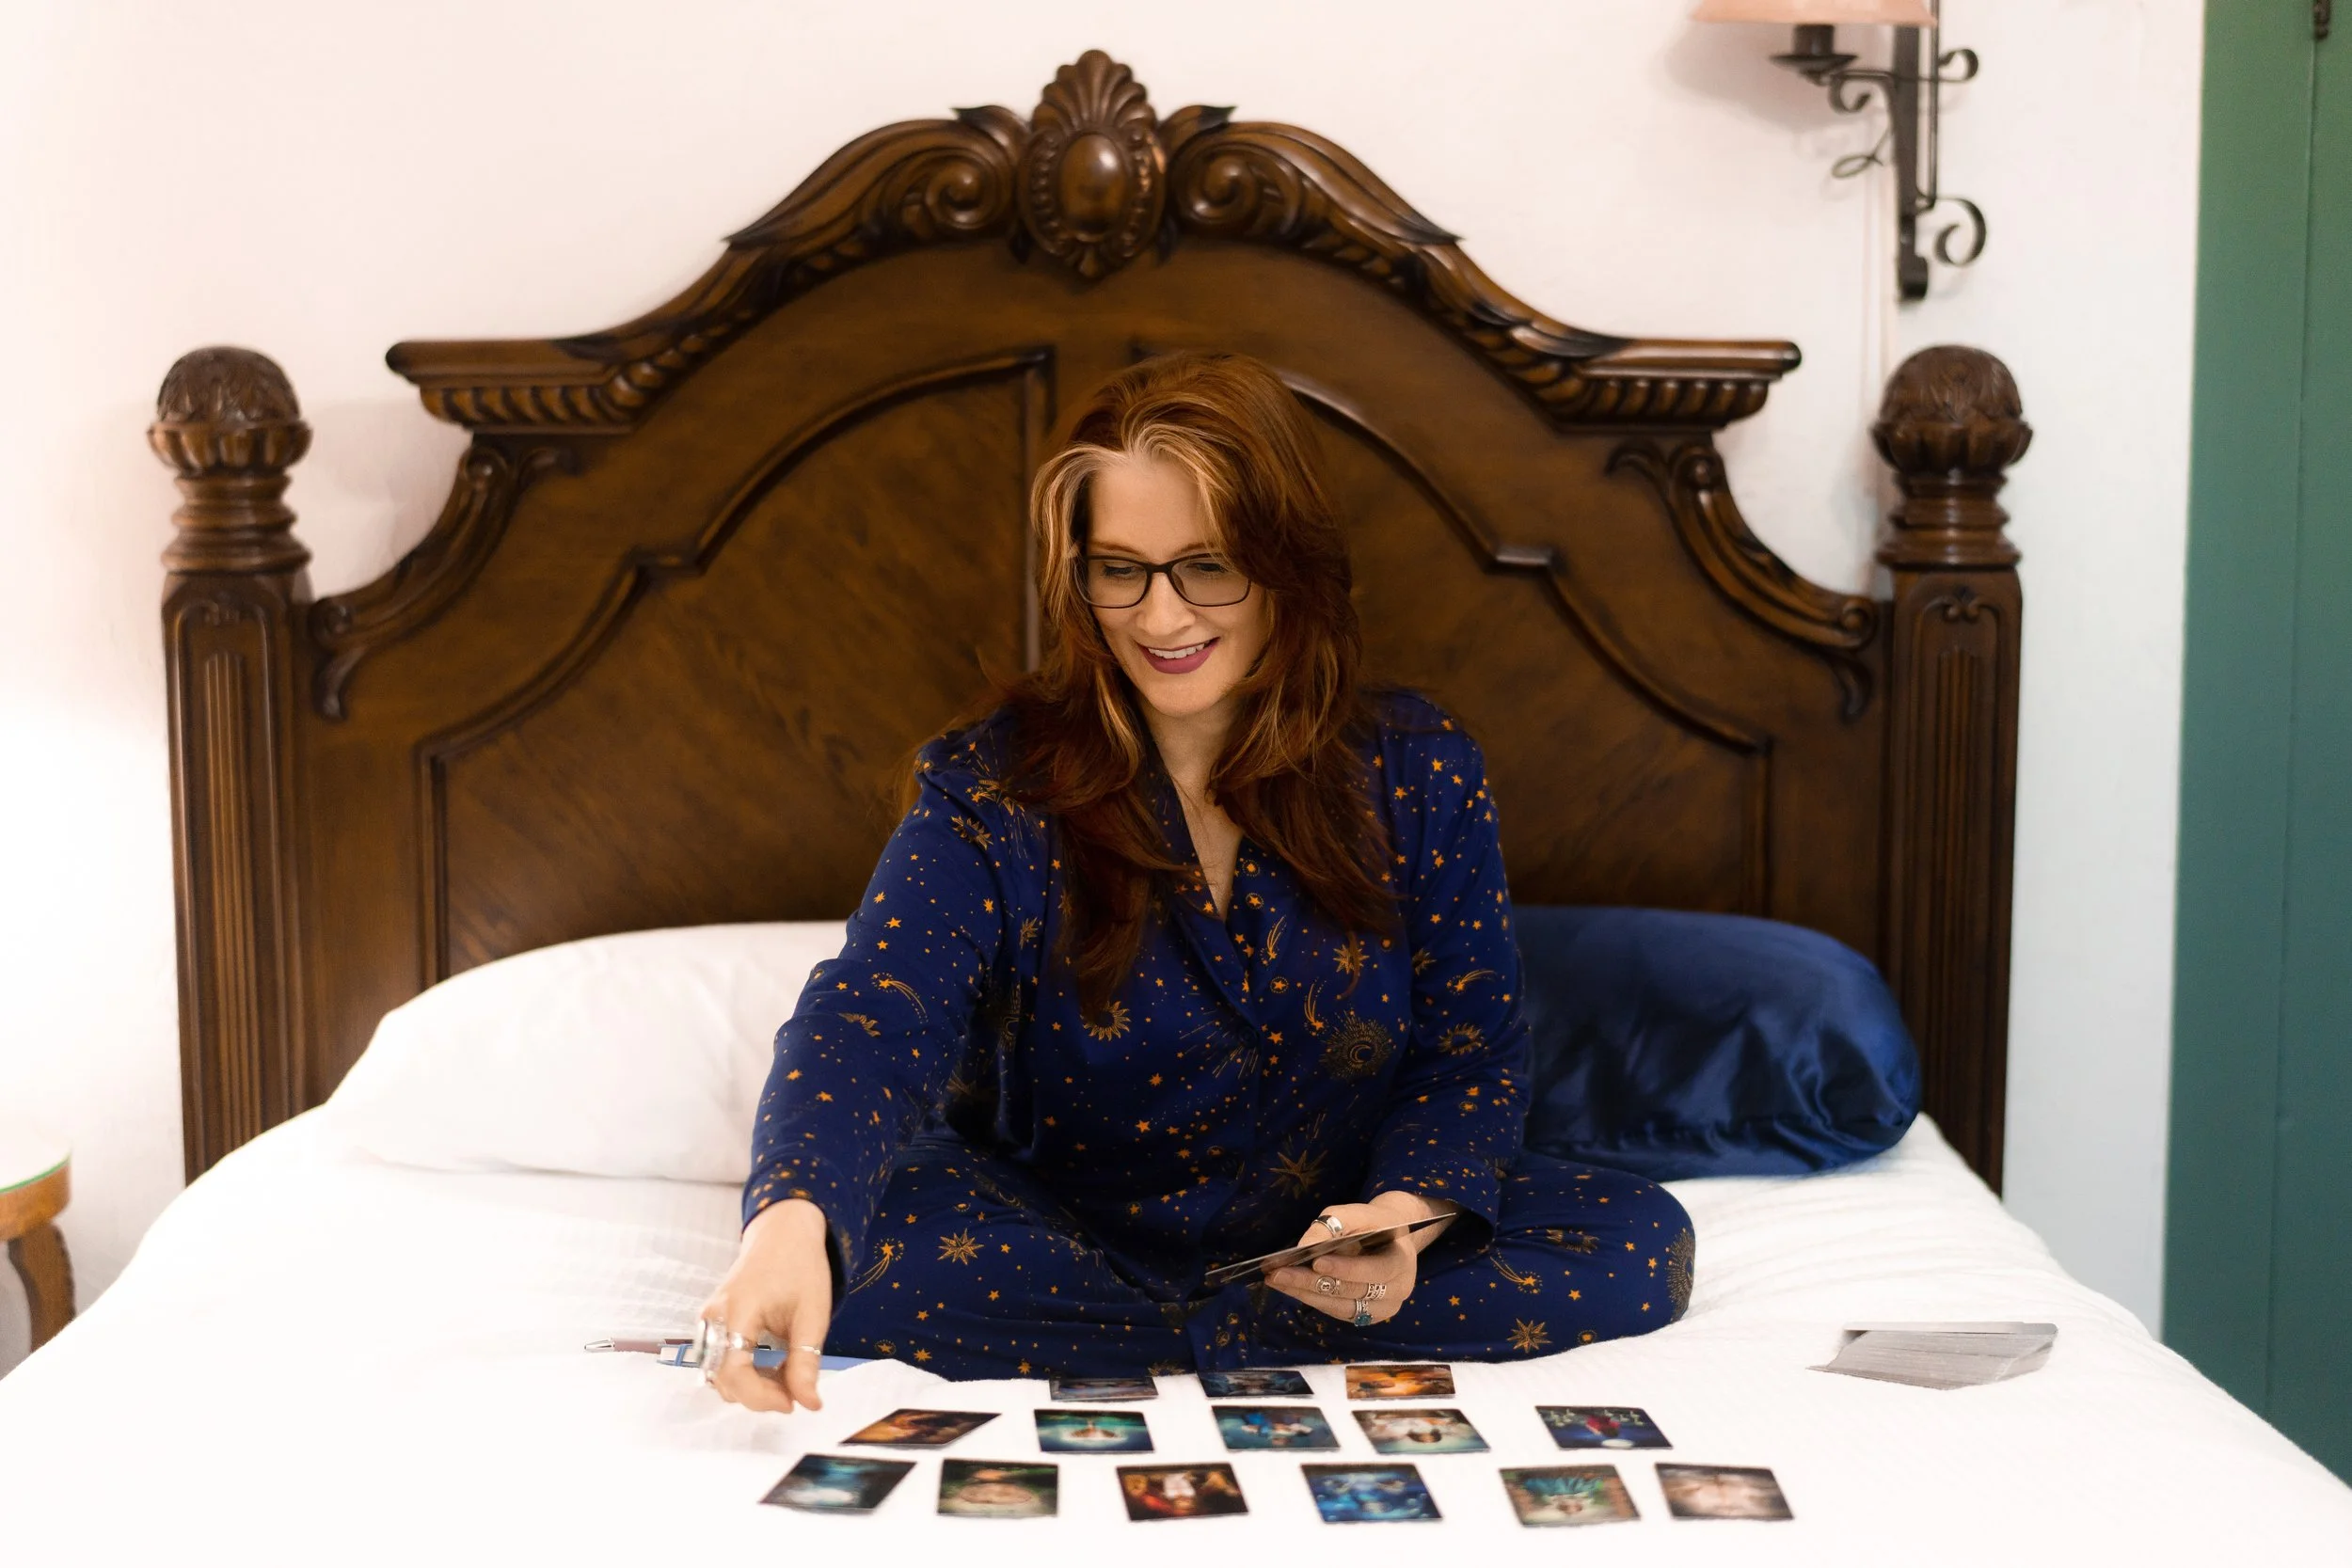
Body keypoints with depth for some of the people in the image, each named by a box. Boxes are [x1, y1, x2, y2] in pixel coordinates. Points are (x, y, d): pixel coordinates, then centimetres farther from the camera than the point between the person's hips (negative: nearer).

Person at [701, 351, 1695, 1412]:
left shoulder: (1419, 775, -5)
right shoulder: (993, 792, -11)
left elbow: (1470, 1052, -3)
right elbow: (873, 1017, -27)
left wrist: (1408, 1212, -27)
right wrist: (792, 1219, -49)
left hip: (1332, 1240, 2)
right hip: (1067, 1234, -1)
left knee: (1641, 1244, -21)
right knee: (851, 1238, -31)